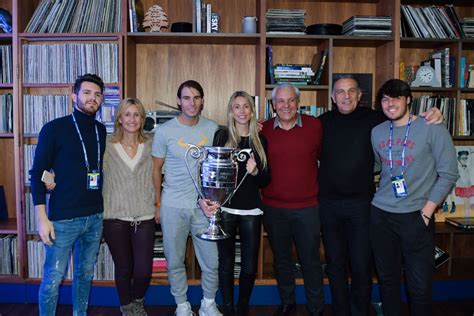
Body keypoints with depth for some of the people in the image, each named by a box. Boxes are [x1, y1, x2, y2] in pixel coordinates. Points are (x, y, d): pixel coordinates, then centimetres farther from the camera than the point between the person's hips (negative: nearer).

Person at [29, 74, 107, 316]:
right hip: (63, 218, -4)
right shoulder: (55, 129, -6)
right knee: (53, 278, 5)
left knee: (85, 273, 16)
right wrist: (42, 218, -11)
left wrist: (101, 208, 9)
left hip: (95, 217, 5)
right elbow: (37, 174, -6)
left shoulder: (101, 131, 8)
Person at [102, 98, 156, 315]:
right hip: (115, 218, -1)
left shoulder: (150, 145, 4)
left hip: (144, 218, 1)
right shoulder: (107, 146, -1)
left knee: (144, 269, 1)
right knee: (123, 268, 10)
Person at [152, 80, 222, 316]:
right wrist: (157, 204, 3)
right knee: (175, 262, 11)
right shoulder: (164, 131, -5)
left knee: (212, 262, 7)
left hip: (204, 205, 2)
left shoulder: (212, 128, 1)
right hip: (173, 206, -1)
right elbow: (156, 169, 3)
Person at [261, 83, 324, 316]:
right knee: (281, 259, 17)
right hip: (273, 207, 2)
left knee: (310, 259, 11)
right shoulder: (264, 129, -1)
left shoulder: (315, 125, -5)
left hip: (307, 206, -1)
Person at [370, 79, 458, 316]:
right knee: (387, 278, 14)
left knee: (420, 285, 2)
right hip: (380, 215, 4)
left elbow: (448, 173, -7)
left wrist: (427, 211, -9)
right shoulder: (377, 132, 7)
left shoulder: (432, 129, -7)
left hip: (416, 216, -4)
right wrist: (380, 198, 10)